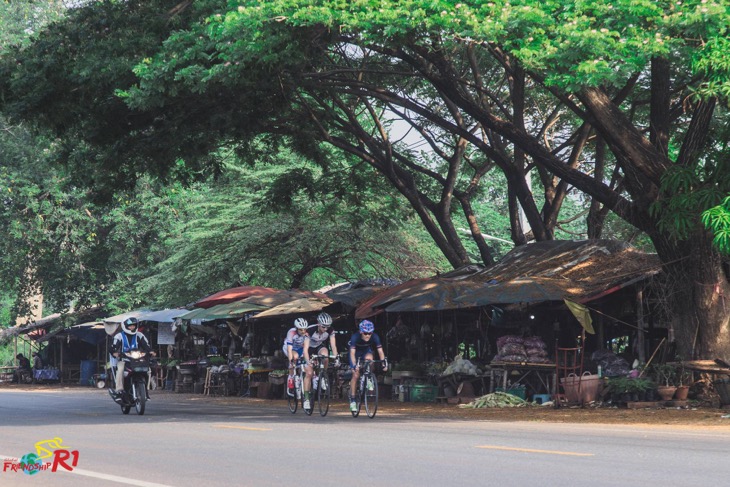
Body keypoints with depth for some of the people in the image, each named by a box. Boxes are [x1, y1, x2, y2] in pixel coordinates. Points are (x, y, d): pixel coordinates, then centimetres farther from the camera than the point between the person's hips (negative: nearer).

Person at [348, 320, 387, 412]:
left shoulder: (375, 337, -29)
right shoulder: (355, 337, -35)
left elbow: (380, 351, -31)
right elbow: (352, 353, -42)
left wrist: (384, 363, -44)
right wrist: (354, 365, -54)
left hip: (366, 350, 2)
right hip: (356, 352, -2)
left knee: (369, 358, -33)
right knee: (356, 375, -13)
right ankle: (352, 399, -1)